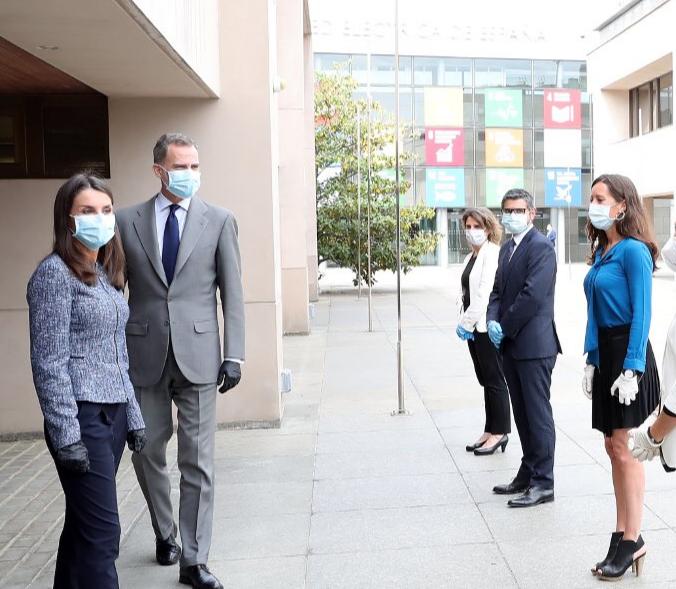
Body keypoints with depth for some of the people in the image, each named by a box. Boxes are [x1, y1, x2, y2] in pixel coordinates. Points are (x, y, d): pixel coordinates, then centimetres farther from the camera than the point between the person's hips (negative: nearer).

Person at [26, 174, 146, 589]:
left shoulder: (107, 274, 13)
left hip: (113, 415, 7)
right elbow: (49, 363, -13)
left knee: (83, 525, 15)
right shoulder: (54, 273, -9)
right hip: (82, 417, -7)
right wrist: (66, 436, -17)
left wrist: (133, 416, 14)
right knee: (102, 532, -5)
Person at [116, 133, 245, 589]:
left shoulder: (219, 221, 2)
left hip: (197, 355, -1)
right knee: (147, 453, 14)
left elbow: (232, 294, 1)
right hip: (143, 355, 2)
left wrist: (234, 354, -5)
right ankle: (165, 532, 38)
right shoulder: (128, 221, 4)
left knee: (198, 462, 1)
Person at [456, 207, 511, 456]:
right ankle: (491, 431, 21)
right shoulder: (472, 256, 16)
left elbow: (485, 293, -17)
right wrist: (463, 322, 1)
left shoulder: (492, 254, -11)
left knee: (494, 380, 0)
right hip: (474, 327, 9)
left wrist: (467, 322, -14)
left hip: (487, 327, -9)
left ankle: (499, 432, 10)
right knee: (485, 380, 13)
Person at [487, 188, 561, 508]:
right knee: (522, 414, 16)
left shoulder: (540, 247, -12)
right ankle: (528, 474, 27)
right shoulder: (507, 248, 15)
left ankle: (543, 483, 7)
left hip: (534, 345, -9)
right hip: (511, 345, 9)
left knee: (538, 414, -1)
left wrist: (505, 327, -12)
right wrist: (492, 320, -4)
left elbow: (532, 295, -20)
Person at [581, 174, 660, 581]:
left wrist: (631, 370, -18)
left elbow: (641, 314, -15)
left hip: (629, 356, -8)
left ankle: (632, 541, 10)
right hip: (605, 355, 8)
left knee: (626, 450, -1)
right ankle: (623, 534, 22)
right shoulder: (602, 250, 12)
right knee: (614, 448, 12)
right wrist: (591, 361, 12)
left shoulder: (633, 251, -13)